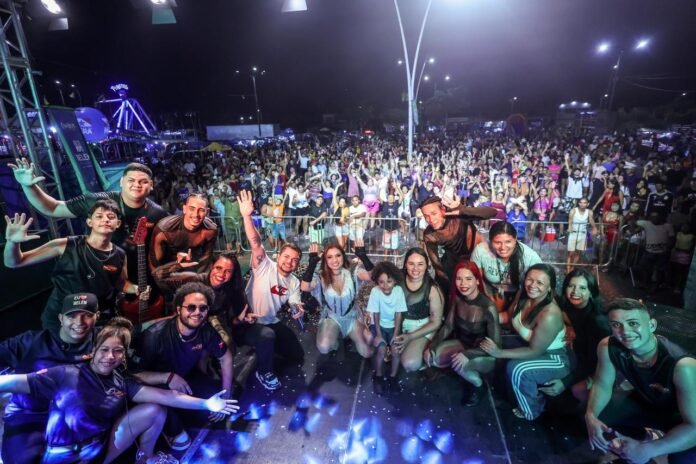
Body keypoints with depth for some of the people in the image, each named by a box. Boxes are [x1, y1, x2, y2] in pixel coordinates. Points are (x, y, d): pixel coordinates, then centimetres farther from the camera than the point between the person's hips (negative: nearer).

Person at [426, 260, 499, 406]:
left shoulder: (488, 307, -28)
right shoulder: (456, 298, -12)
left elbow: (495, 344, -23)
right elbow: (448, 326, -1)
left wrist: (467, 354, -36)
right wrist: (432, 346, -14)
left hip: (485, 354, -6)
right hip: (463, 343, 6)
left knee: (459, 364, -35)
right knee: (430, 356, -13)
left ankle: (479, 385, 1)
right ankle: (469, 373, 12)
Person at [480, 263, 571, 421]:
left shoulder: (550, 315, -35)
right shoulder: (523, 294, -13)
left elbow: (534, 351, -28)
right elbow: (511, 316, 4)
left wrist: (499, 353, -27)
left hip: (556, 358, -8)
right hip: (531, 344, 8)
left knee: (516, 368, -27)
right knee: (500, 342, -7)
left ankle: (531, 411, 3)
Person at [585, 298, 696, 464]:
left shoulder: (682, 366, -37)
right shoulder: (607, 347, -25)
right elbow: (602, 385, -10)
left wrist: (647, 450, -38)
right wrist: (590, 416, -27)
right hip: (644, 402, 4)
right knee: (596, 417, -10)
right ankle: (644, 437, 19)